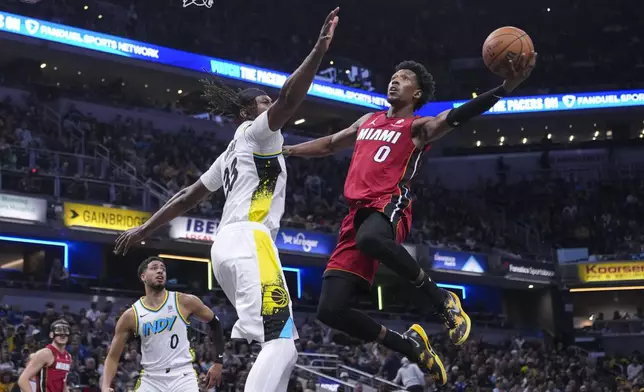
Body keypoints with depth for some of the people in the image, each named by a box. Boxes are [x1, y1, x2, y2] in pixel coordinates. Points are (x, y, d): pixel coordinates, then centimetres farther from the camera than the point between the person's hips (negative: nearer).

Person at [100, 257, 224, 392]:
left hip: (182, 377, -1)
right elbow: (113, 357, 2)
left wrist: (218, 362, 7)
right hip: (150, 380, 1)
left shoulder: (185, 302, -2)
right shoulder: (130, 316, 0)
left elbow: (215, 323, 12)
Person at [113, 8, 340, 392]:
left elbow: (188, 196, 31)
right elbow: (288, 99, -14)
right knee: (281, 344, -22)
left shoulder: (230, 155, 30)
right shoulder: (255, 131, 6)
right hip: (249, 241, -10)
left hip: (229, 245, 10)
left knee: (281, 344, 13)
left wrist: (144, 229, 36)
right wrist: (320, 49, -20)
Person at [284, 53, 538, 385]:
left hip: (389, 206, -6)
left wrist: (505, 87, -28)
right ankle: (410, 346, 10)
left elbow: (453, 117, -12)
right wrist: (282, 150, 39)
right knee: (330, 311, -7)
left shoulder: (418, 127, 6)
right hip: (358, 213, 6)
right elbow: (329, 144, 40)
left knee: (371, 238, -46)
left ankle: (442, 300, -24)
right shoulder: (368, 121, 27)